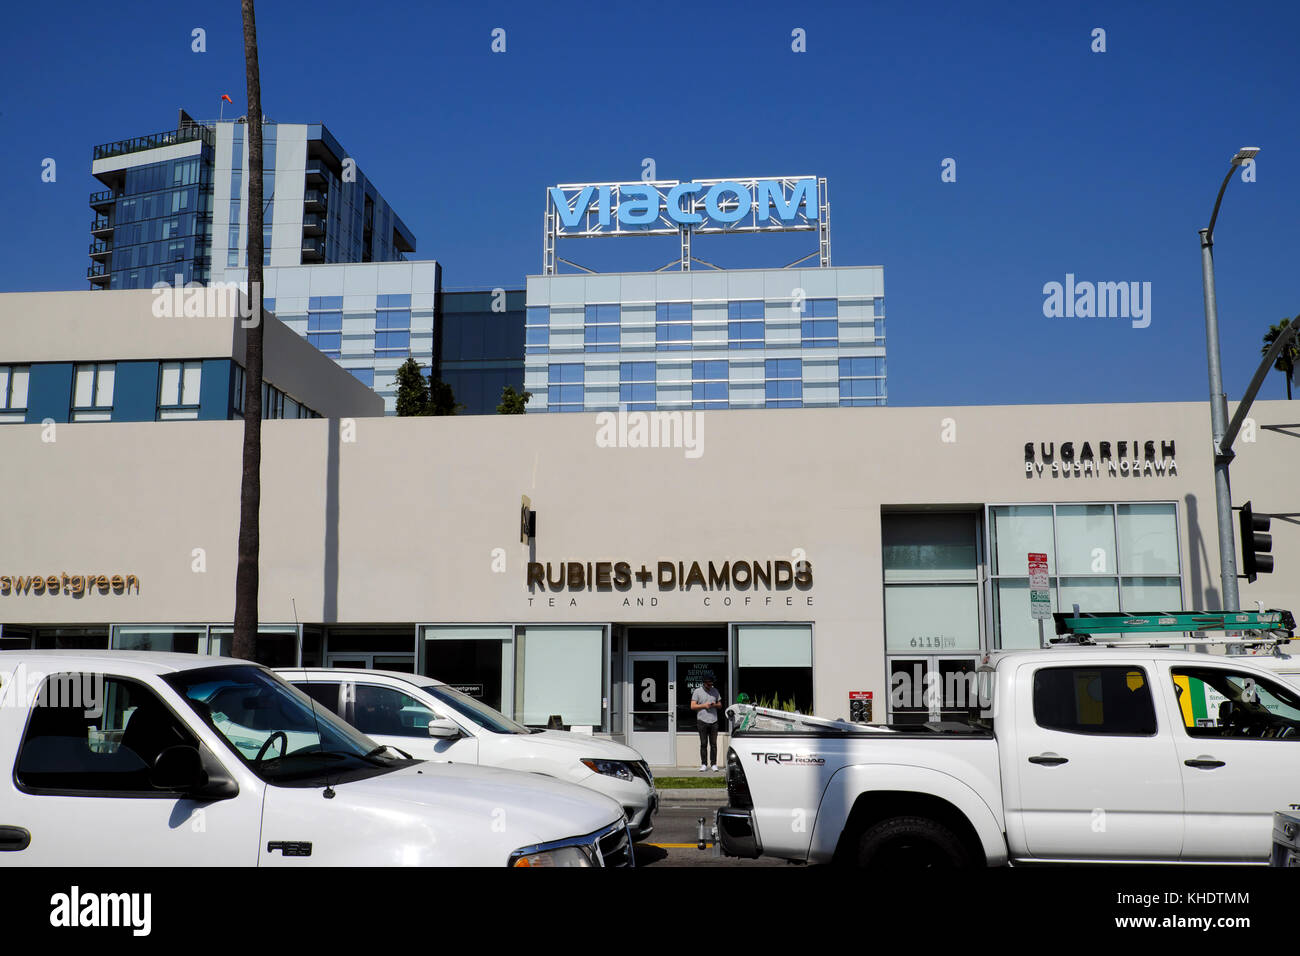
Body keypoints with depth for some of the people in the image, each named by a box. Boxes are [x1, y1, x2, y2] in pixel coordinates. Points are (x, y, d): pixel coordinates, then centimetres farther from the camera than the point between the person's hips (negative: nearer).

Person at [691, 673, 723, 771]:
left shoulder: (715, 691, 13)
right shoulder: (697, 691, 3)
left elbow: (720, 705, 17)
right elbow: (692, 706, -2)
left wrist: (715, 705, -5)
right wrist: (704, 705, -13)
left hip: (714, 721, 2)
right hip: (702, 721, -2)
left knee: (714, 744, 1)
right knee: (703, 744, -1)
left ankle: (714, 764, 5)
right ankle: (704, 764, 4)